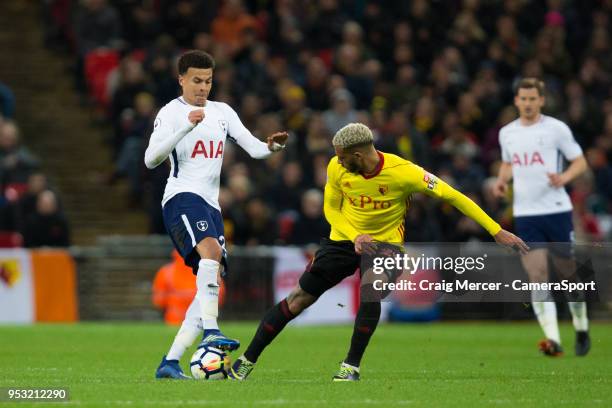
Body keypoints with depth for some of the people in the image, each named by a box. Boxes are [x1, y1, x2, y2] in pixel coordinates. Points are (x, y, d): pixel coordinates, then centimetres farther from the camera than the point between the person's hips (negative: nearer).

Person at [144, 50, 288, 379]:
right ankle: (210, 333, -42)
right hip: (181, 197, -7)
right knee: (210, 251, -34)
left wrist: (272, 146, -12)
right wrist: (186, 127, -27)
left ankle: (170, 362, 2)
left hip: (211, 204, 7)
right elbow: (151, 159, -17)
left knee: (212, 284, 1)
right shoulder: (171, 112, -3)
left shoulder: (222, 112, 17)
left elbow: (254, 148, 12)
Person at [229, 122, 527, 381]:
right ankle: (247, 360, 13)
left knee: (371, 291, -32)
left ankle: (352, 365, -18)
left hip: (385, 242, -3)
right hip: (345, 238, 3)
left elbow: (452, 196, -21)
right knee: (300, 297, 1)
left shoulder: (403, 172, -27)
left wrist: (497, 232, -23)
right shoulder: (337, 168, -16)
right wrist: (355, 236, -21)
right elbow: (331, 209, 0)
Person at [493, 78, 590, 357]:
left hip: (556, 209, -3)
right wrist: (502, 180, 6)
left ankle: (582, 329, 27)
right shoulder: (507, 133, 10)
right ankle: (553, 339, -15)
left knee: (568, 273, 5)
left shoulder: (556, 128, -3)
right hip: (524, 213, 3)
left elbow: (580, 162, 0)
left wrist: (564, 177, -19)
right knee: (537, 276, -10)